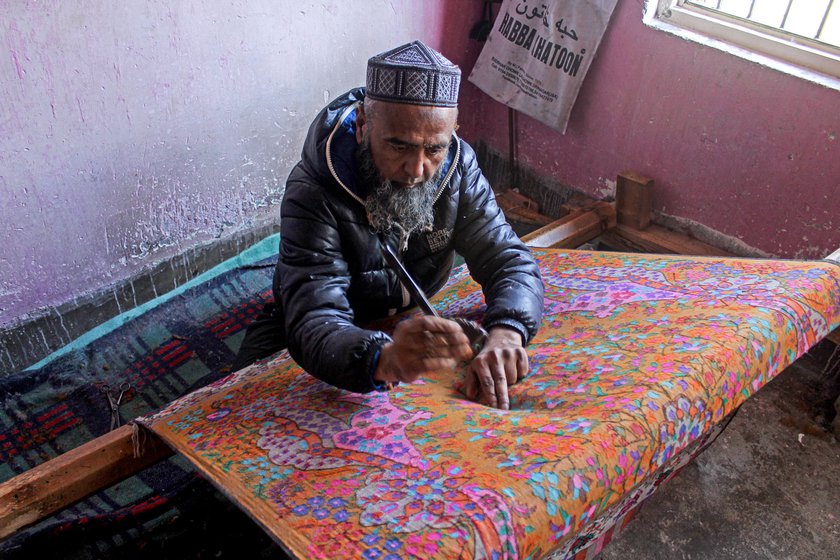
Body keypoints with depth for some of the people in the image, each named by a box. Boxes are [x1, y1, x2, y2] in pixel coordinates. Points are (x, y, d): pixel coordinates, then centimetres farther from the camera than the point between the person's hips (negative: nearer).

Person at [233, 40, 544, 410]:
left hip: (412, 324, 5)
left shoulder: (457, 167, -17)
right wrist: (384, 360, -65)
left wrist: (505, 334, -41)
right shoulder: (313, 194, -32)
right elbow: (314, 327, -41)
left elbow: (510, 259, -18)